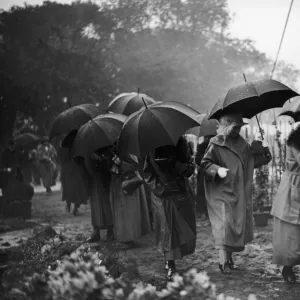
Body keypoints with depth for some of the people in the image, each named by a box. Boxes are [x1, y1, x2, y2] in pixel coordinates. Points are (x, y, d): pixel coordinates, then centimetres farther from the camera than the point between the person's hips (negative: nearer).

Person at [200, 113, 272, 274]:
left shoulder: (242, 143, 9)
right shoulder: (216, 144, -9)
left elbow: (253, 160, 14)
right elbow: (205, 163, -9)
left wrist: (264, 151, -2)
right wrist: (217, 169, -26)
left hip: (239, 192, 6)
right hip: (221, 191, -6)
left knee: (238, 223, 8)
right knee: (224, 224, -13)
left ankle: (229, 257, 20)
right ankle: (223, 261, -10)